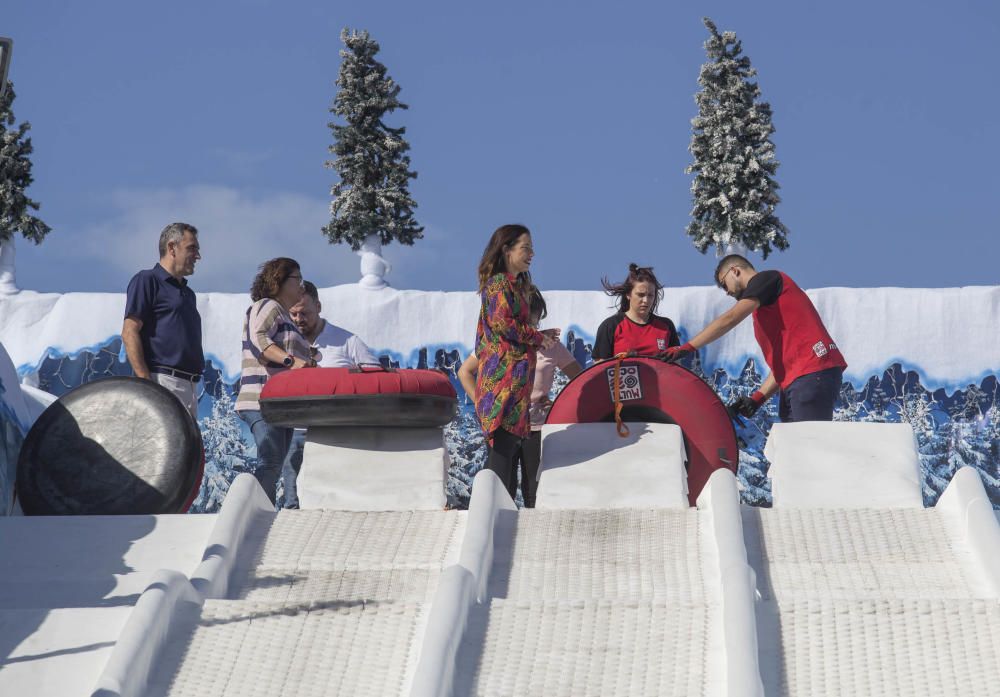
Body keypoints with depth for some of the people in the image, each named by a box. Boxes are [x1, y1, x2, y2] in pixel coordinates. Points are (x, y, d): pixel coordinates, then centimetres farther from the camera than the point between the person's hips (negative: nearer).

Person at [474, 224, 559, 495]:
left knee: (510, 443, 8)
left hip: (515, 375, 10)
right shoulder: (500, 283, -8)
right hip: (505, 373, -10)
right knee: (505, 442, -13)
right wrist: (538, 338, -7)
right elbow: (502, 324, -19)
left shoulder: (515, 284, 21)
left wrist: (540, 336, 10)